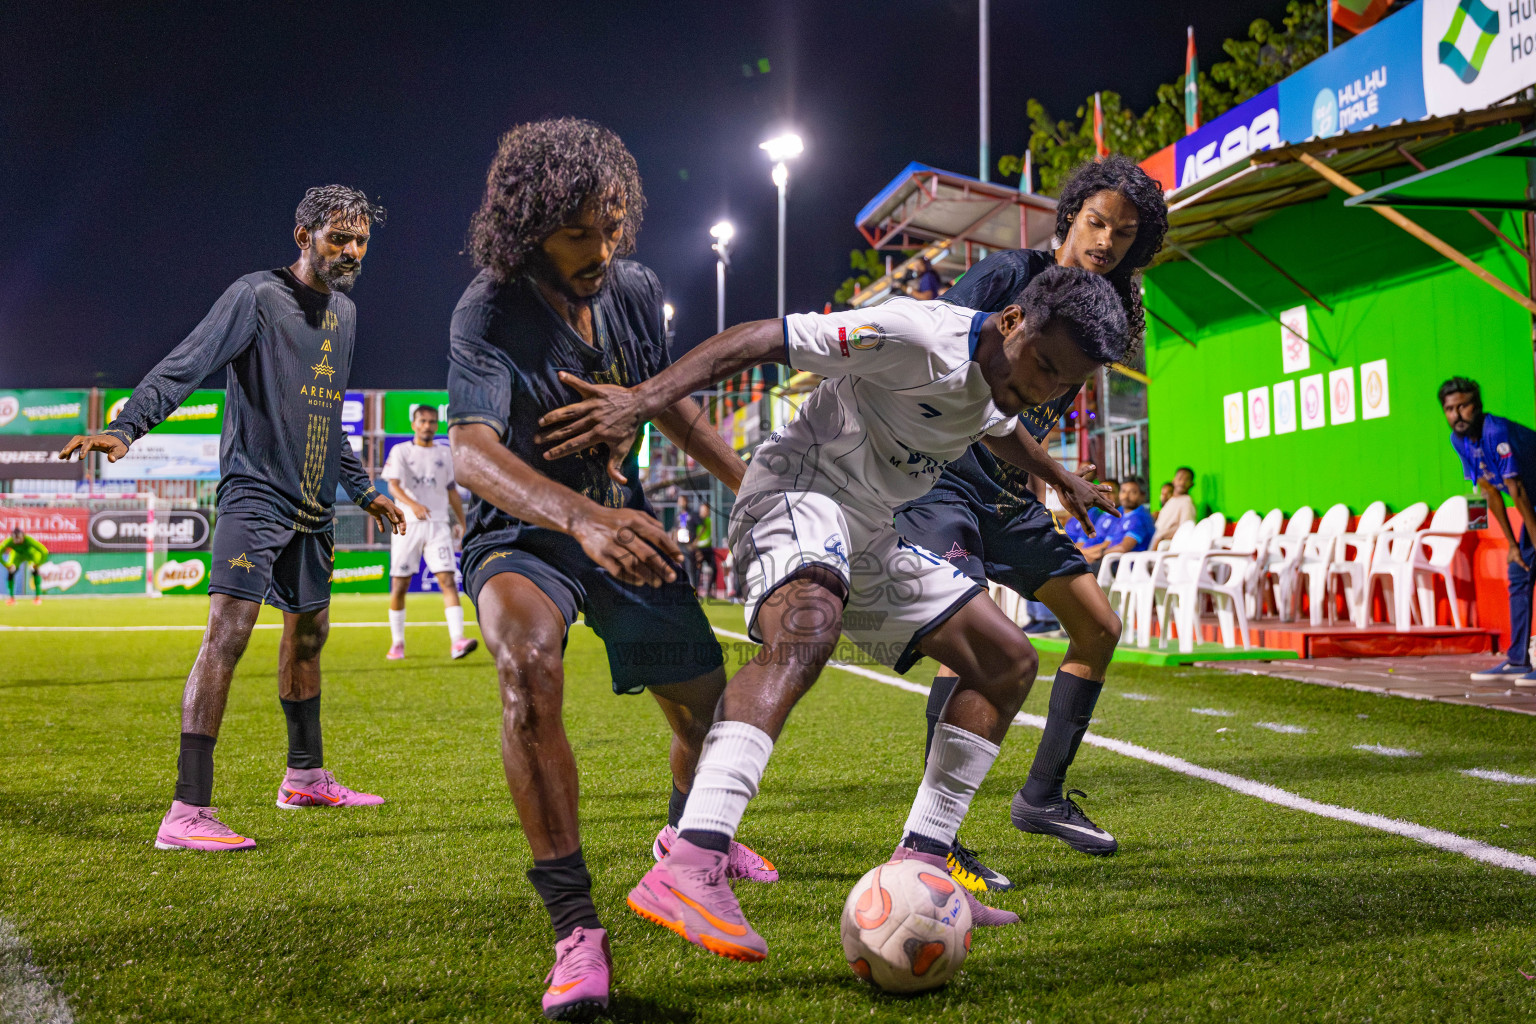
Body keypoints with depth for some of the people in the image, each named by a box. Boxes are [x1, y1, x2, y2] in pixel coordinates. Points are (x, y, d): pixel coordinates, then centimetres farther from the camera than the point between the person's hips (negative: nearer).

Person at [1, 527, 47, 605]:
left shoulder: (29, 540, -43)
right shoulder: (8, 542, -37)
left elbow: (45, 552, -41)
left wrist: (38, 564, -32)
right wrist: (7, 565, -24)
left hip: (32, 554, -2)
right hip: (17, 555, 2)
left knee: (35, 571, -21)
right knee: (11, 572, -13)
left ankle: (38, 596, -11)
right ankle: (11, 597, 2)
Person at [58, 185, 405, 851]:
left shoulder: (344, 313, 16)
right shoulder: (256, 296, -8)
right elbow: (184, 366, -19)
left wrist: (364, 490, 30)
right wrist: (124, 428, -34)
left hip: (313, 507, 8)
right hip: (256, 493, -8)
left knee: (308, 634, 18)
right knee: (227, 634, -17)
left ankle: (306, 778, 34)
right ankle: (187, 814, -19)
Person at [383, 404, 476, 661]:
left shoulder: (444, 454, 12)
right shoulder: (400, 451, 2)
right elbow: (393, 485, -13)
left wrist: (461, 522, 20)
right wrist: (413, 504, -31)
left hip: (438, 525, 2)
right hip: (407, 525, -2)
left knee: (448, 580, -13)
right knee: (400, 585, 3)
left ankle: (457, 641, -22)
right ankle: (397, 643, 18)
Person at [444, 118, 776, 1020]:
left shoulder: (637, 290, -4)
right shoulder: (490, 312, -22)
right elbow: (471, 450, -40)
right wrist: (580, 517, -57)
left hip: (625, 525, 6)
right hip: (522, 534, -5)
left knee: (710, 705, 11)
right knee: (528, 663, -38)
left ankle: (687, 834, 49)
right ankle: (578, 931, -31)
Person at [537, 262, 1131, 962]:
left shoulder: (999, 384, 8)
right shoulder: (920, 334, -21)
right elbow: (759, 340, -26)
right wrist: (642, 400, -36)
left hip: (866, 538, 10)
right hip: (797, 491, -10)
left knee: (1010, 663, 6)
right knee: (808, 626, -41)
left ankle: (916, 868, 6)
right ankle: (687, 871, -52)